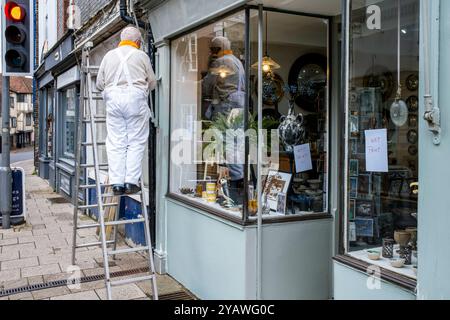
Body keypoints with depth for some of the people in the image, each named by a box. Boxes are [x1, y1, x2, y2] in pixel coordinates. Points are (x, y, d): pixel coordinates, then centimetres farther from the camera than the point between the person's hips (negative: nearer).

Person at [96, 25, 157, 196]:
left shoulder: (109, 55, 15)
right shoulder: (142, 56, 8)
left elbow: (99, 84, 15)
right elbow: (152, 83, 11)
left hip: (113, 98, 3)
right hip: (136, 98, -2)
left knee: (116, 143, 3)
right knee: (136, 142, 1)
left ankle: (117, 183, 1)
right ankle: (131, 182, -3)